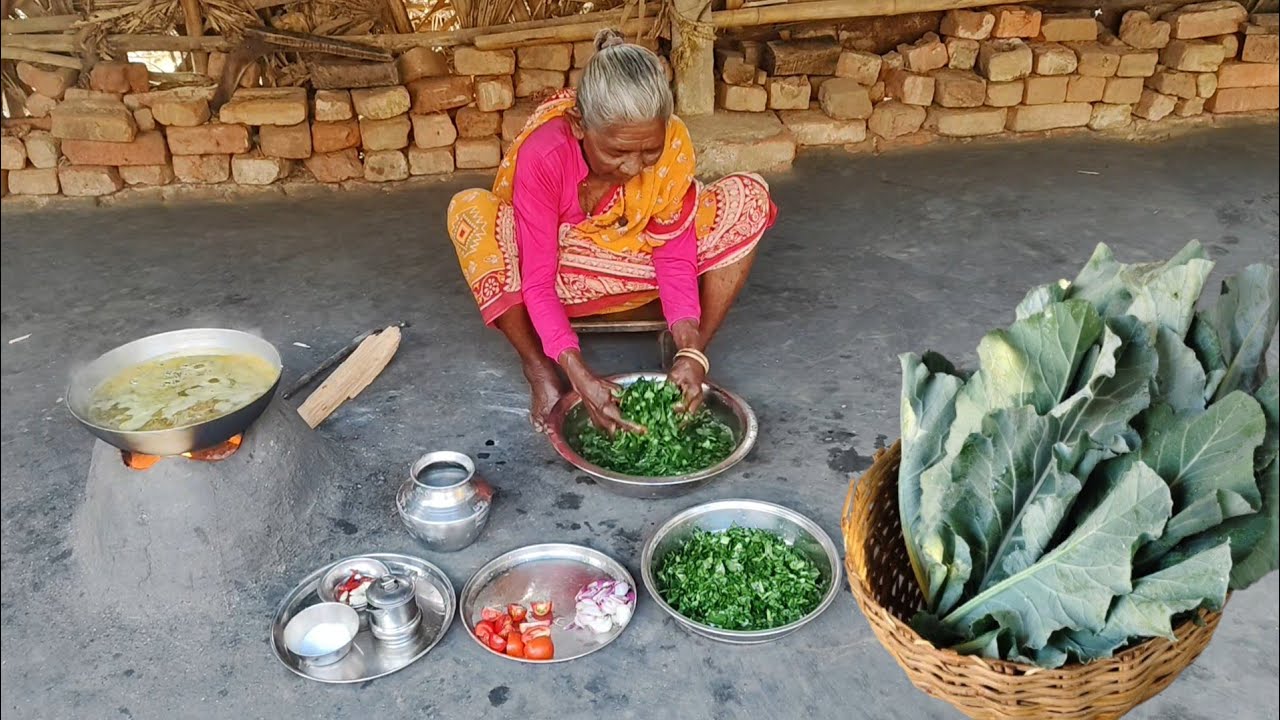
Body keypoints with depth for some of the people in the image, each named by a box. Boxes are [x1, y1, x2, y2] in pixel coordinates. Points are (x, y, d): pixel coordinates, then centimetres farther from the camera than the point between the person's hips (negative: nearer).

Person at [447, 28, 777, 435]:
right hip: (563, 278, -2)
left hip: (637, 266, 2)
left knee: (748, 198, -19)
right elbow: (538, 283, -31)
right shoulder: (542, 156, -32)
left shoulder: (673, 144, -24)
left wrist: (691, 352, -34)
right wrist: (580, 378, -43)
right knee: (470, 213, -33)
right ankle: (537, 365, -16)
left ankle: (688, 352, -12)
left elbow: (675, 258, -18)